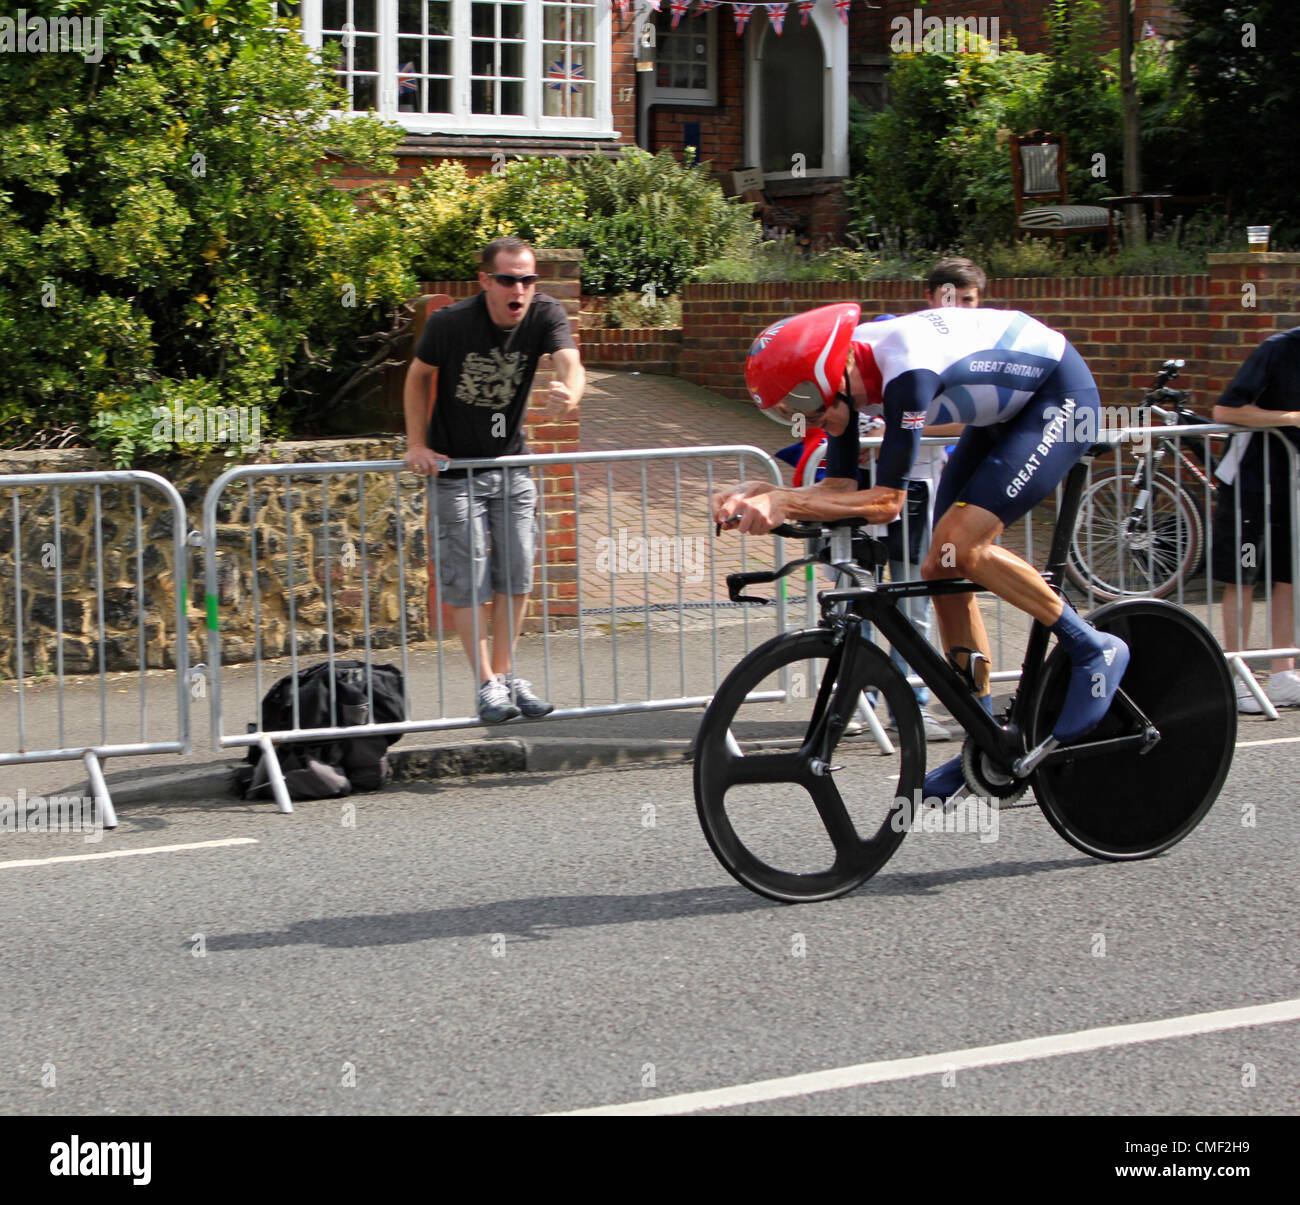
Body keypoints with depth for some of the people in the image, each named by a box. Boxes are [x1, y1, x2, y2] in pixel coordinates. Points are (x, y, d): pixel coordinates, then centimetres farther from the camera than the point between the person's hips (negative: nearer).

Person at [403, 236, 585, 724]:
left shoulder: (546, 314, -13)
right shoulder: (450, 322, -19)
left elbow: (568, 361, -30)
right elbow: (419, 376, -3)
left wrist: (570, 393, -54)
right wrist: (417, 445, -9)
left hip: (512, 465, 3)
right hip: (456, 467, -3)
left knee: (516, 576, 6)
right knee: (467, 579, -6)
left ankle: (507, 675, 19)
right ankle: (487, 684, 1)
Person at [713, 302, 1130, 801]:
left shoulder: (905, 370, -35)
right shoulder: (847, 374, -10)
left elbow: (886, 501, -33)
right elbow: (840, 489, -7)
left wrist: (784, 502, -38)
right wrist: (755, 493, -23)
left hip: (1061, 398, -9)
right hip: (1007, 411, 9)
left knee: (960, 544, -23)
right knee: (941, 570, 1)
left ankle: (1093, 649, -6)